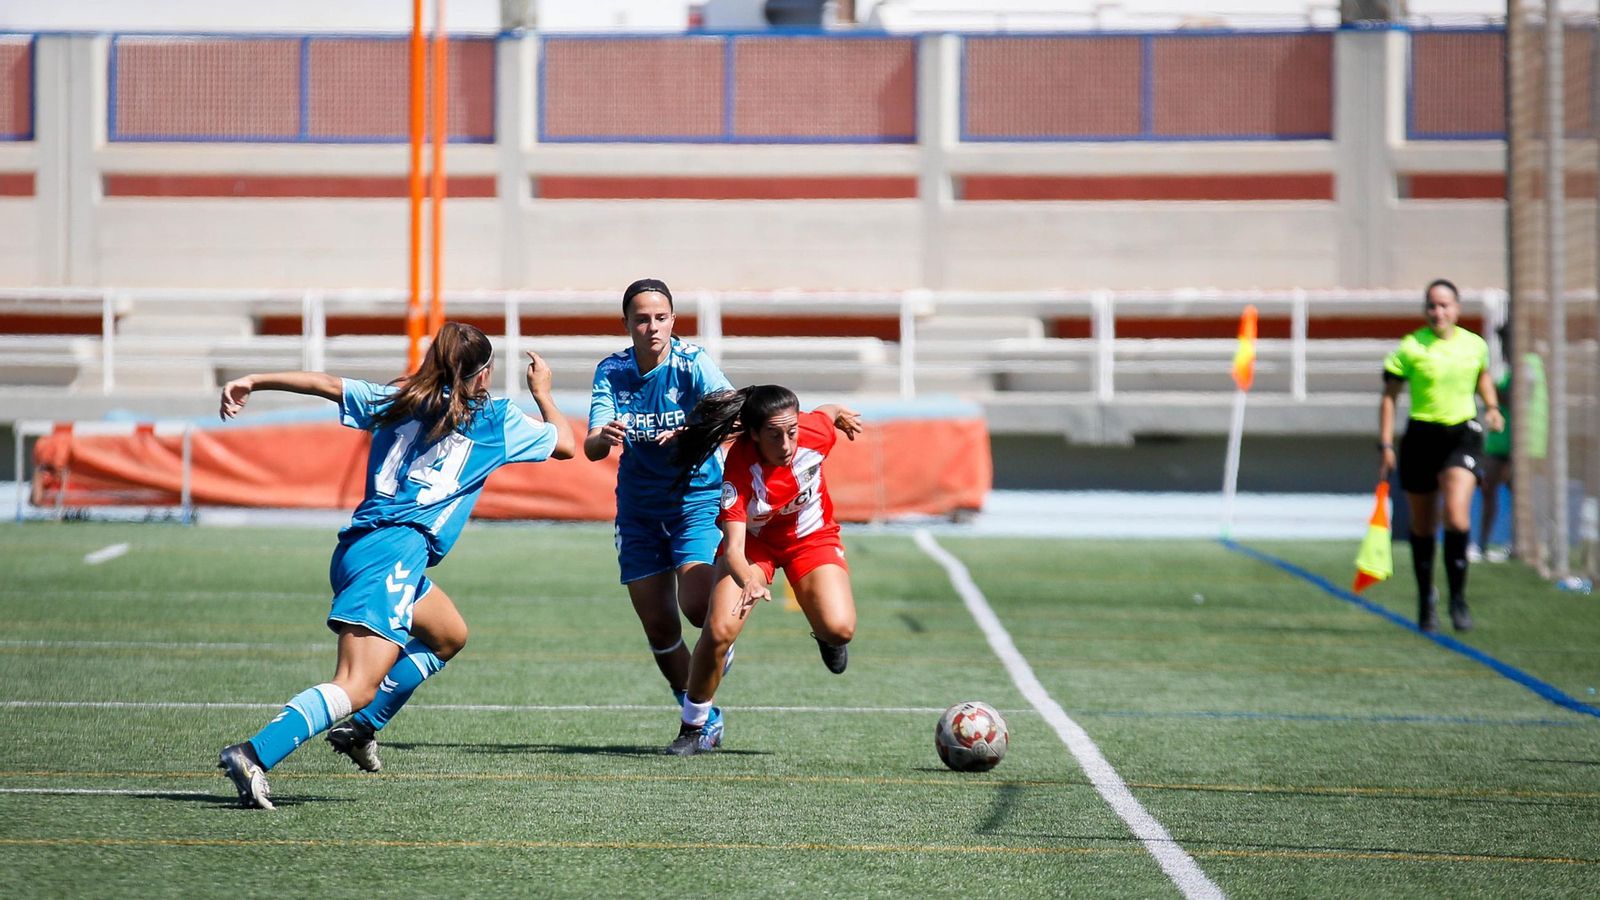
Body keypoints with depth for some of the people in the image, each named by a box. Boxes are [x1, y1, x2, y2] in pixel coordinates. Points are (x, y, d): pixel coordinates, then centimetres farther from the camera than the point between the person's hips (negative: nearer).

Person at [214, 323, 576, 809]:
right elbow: (566, 444, 23)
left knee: (449, 635, 30)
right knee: (357, 687, -18)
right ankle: (254, 754, -37)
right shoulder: (494, 420, 11)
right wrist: (542, 393, 39)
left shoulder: (397, 402, 21)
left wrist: (254, 381, 17)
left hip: (356, 547, 8)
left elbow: (323, 383, 14)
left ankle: (362, 729, 22)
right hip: (395, 554, -8)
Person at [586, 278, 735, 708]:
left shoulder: (693, 362, -14)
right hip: (639, 507, 3)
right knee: (658, 625, 3)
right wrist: (603, 438, -38)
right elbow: (591, 449, -13)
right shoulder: (611, 371, -6)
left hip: (697, 498, -3)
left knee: (696, 605, -22)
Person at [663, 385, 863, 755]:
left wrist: (843, 416, 23)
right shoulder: (738, 469, -34)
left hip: (812, 536, 1)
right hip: (754, 540, -1)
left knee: (839, 629, -23)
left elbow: (832, 414, -1)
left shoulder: (816, 433, -28)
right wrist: (749, 582, -61)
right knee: (719, 630, -21)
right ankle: (696, 726, 3)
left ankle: (825, 638, 19)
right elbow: (733, 550, -39)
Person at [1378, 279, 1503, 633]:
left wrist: (1492, 408, 9)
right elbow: (1389, 397, 0)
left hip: (1462, 435, 1)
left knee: (1457, 517, -19)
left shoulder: (1475, 345, 4)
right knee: (1422, 527, 9)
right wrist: (1386, 446, -4)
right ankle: (1426, 599, 28)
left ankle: (1458, 598, -7)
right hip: (1421, 437, 0)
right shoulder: (1410, 348, -5)